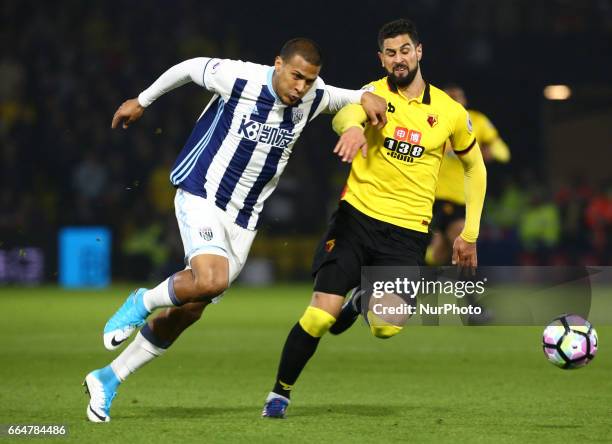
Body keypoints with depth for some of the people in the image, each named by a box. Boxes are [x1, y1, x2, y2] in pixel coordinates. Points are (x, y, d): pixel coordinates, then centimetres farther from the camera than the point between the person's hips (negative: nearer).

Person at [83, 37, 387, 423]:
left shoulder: (311, 99, -3)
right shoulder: (239, 79, -17)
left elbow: (335, 96, 22)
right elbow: (189, 68, 1)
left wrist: (365, 97, -1)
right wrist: (142, 101, 14)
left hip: (243, 219, 6)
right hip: (201, 197, -6)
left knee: (189, 310, 5)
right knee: (211, 280, -32)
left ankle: (107, 380, 19)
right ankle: (143, 303, -1)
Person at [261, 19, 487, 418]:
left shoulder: (450, 112, 4)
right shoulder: (376, 93, -1)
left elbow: (475, 167, 18)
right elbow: (345, 113, -24)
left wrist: (470, 234, 15)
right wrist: (351, 126, -50)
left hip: (407, 231, 1)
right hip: (357, 216, -1)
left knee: (386, 328, -13)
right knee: (321, 315, -11)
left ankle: (362, 301, 24)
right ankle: (280, 393, 9)